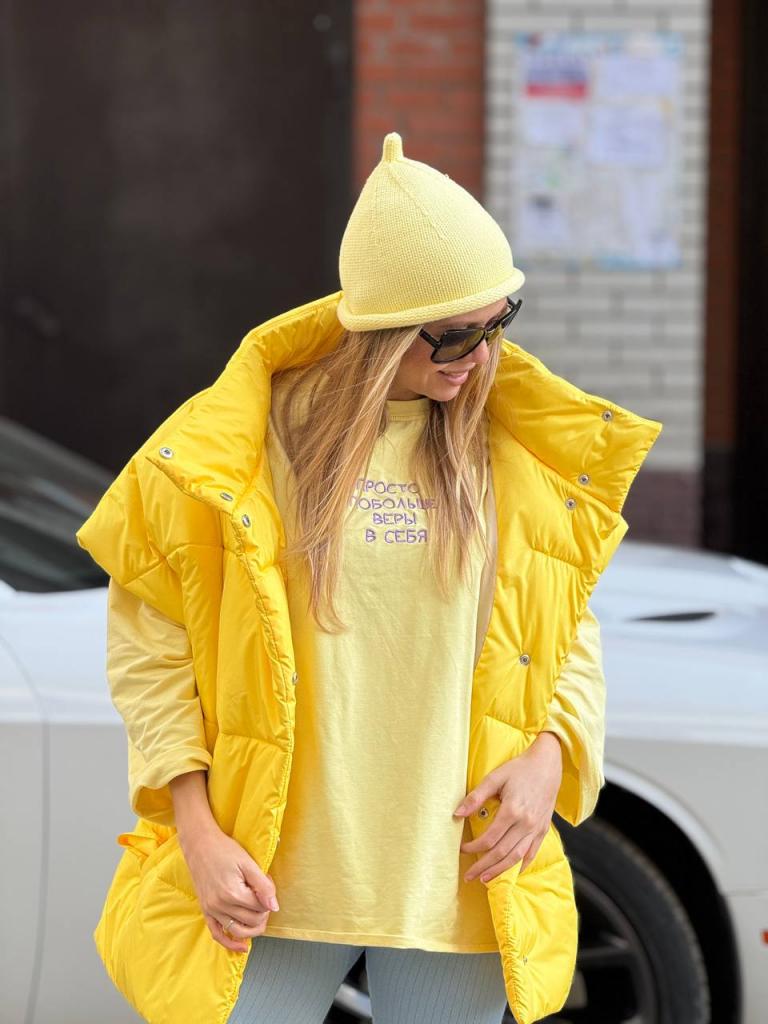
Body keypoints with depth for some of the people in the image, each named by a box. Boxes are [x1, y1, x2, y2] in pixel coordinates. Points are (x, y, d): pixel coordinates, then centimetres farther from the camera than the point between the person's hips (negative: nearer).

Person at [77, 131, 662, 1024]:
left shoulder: (518, 450, 5)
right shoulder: (237, 444, -5)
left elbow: (569, 626, 14)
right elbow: (147, 647, -1)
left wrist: (551, 751, -5)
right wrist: (198, 833, -8)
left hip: (459, 878, 2)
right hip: (270, 884, -2)